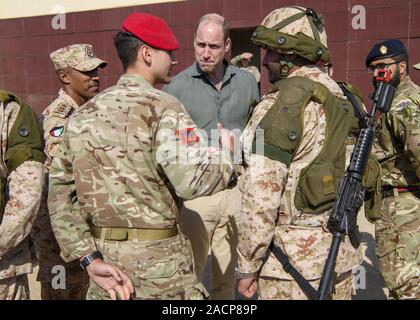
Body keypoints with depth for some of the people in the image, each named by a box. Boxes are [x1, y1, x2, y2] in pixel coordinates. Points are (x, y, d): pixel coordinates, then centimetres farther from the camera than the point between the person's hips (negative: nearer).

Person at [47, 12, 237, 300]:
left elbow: (59, 194, 3)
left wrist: (89, 257, 2)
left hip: (103, 254, 5)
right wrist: (224, 153, -5)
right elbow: (192, 182, -24)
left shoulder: (82, 115, 5)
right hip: (157, 259, -5)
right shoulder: (162, 107, -13)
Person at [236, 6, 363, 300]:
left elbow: (262, 195, -19)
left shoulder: (281, 105, -16)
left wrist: (247, 265, -11)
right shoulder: (341, 99, 8)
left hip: (294, 255, -7)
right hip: (340, 251, 8)